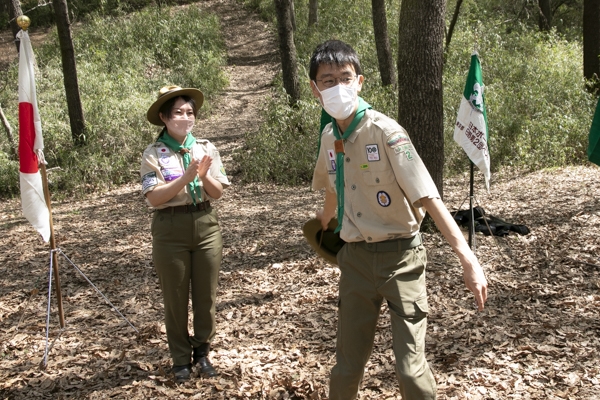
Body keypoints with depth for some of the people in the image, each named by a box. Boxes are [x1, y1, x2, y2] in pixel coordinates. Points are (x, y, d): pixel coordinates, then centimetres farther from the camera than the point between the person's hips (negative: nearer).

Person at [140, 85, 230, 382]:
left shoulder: (206, 148, 2)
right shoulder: (153, 153, -6)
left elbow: (218, 193, 2)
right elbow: (153, 198, -15)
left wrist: (204, 176, -17)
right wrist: (186, 177, -24)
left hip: (206, 225, 3)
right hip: (171, 229, -3)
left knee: (206, 295, 11)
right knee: (175, 298, 9)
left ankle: (202, 352, 30)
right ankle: (181, 358, 26)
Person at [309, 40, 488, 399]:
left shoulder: (385, 133, -17)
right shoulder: (329, 136, 2)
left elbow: (428, 198, -23)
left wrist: (468, 258, -30)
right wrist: (325, 221, 40)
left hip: (399, 257, -5)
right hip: (355, 257, 5)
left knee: (411, 367, -5)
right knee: (348, 364, 12)